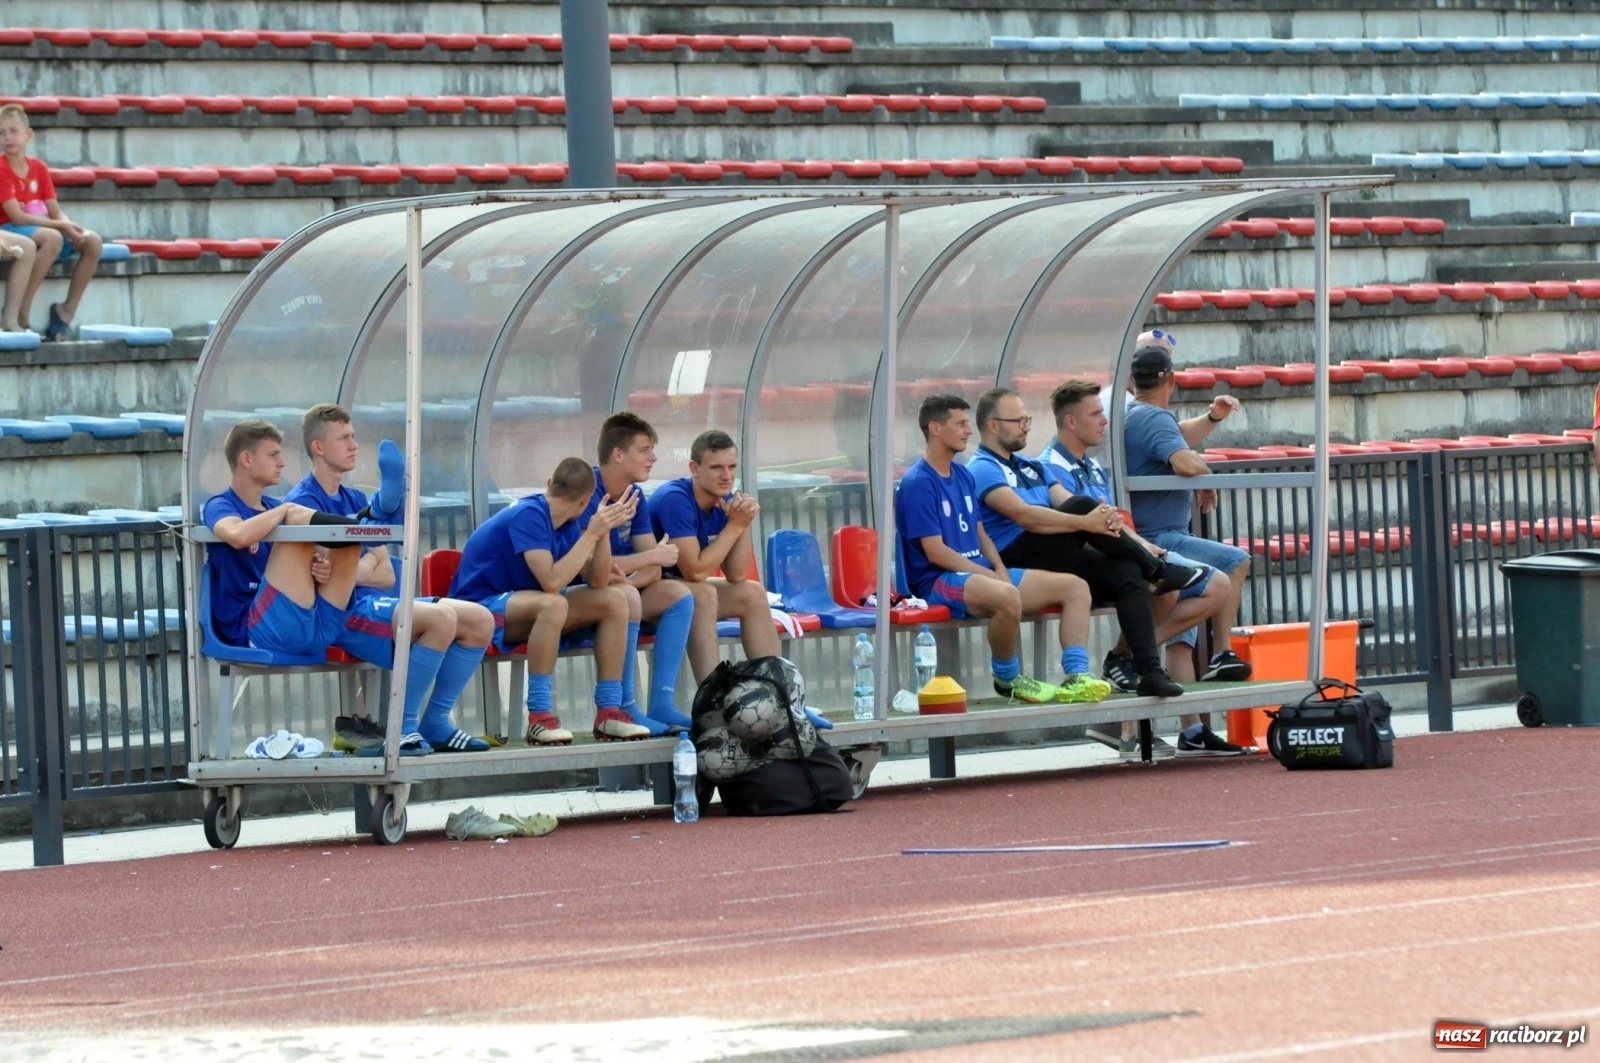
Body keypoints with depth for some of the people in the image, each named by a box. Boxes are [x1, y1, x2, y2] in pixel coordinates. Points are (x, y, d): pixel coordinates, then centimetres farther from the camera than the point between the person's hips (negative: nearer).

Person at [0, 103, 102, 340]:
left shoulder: (39, 168, 8)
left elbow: (56, 212, 6)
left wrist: (70, 226, -18)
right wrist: (62, 225, -22)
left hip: (40, 227, 7)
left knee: (92, 241, -11)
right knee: (52, 238, -37)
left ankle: (66, 311, -2)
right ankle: (20, 312, -32)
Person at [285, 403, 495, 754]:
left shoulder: (355, 500, 20)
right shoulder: (305, 502, -7)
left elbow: (386, 576, 11)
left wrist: (354, 571, -5)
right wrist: (366, 565, -2)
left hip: (373, 602, 9)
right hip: (340, 614, -9)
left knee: (480, 620, -2)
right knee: (441, 618, -30)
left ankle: (435, 723, 4)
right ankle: (403, 727, -21)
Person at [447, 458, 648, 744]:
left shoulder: (567, 524, 6)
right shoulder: (530, 514, -21)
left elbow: (597, 581, -1)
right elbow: (551, 582, -30)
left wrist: (604, 530, -12)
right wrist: (592, 533, -26)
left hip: (523, 607, 9)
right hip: (479, 606, -9)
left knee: (614, 600, -3)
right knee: (552, 604, -38)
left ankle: (609, 712, -5)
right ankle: (539, 717, -34)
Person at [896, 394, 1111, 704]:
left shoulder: (963, 476, 17)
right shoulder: (917, 483, -10)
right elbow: (935, 551, -15)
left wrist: (1000, 569, 1)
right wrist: (990, 574, -15)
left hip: (980, 571, 9)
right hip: (938, 581, -9)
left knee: (1075, 587, -3)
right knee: (1007, 596, -40)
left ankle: (1075, 676, -14)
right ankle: (1007, 678, -16)